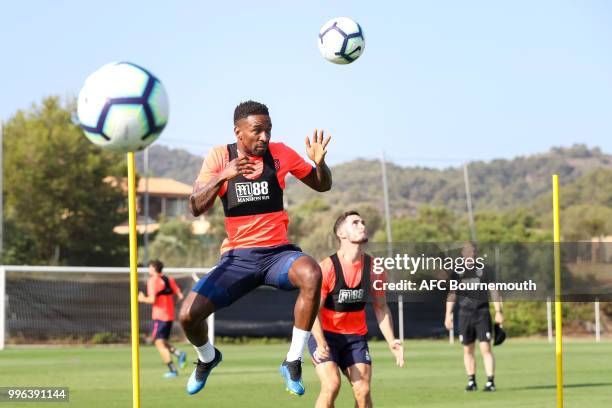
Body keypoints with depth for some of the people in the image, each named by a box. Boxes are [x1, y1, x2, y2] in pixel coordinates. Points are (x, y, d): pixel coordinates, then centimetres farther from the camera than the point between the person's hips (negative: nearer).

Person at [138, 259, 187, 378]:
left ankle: (172, 369, -15)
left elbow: (152, 299, -18)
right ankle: (179, 354, -6)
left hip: (160, 316, -8)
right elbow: (180, 296, 6)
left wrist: (142, 299, 1)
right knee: (163, 341, 19)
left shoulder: (153, 281, -9)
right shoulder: (169, 279, 12)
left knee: (159, 342, -5)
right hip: (170, 316, 8)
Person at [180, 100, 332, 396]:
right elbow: (195, 208, -9)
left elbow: (322, 186, 13)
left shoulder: (279, 153, 1)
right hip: (237, 257, 0)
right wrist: (222, 177, -25)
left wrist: (319, 162, -10)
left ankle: (293, 362, -21)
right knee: (188, 314, -17)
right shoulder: (219, 157, -1)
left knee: (312, 274, -36)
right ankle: (207, 358, 21)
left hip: (278, 251, 0)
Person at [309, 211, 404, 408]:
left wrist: (391, 341, -6)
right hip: (325, 334, -4)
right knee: (331, 385, -21)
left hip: (356, 336, 4)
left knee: (363, 390, -8)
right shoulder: (327, 268, -18)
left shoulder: (373, 268, -5)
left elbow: (381, 307, 6)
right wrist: (321, 343, -31)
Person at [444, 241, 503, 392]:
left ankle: (490, 382, -11)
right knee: (468, 350, 6)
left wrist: (498, 312, -6)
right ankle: (471, 382, 16)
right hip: (465, 313, 3)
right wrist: (448, 315, 5)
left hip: (482, 313, -3)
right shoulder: (457, 273, 7)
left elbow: (494, 291, 1)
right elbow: (452, 294, 12)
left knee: (485, 348, -10)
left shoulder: (483, 271, 1)